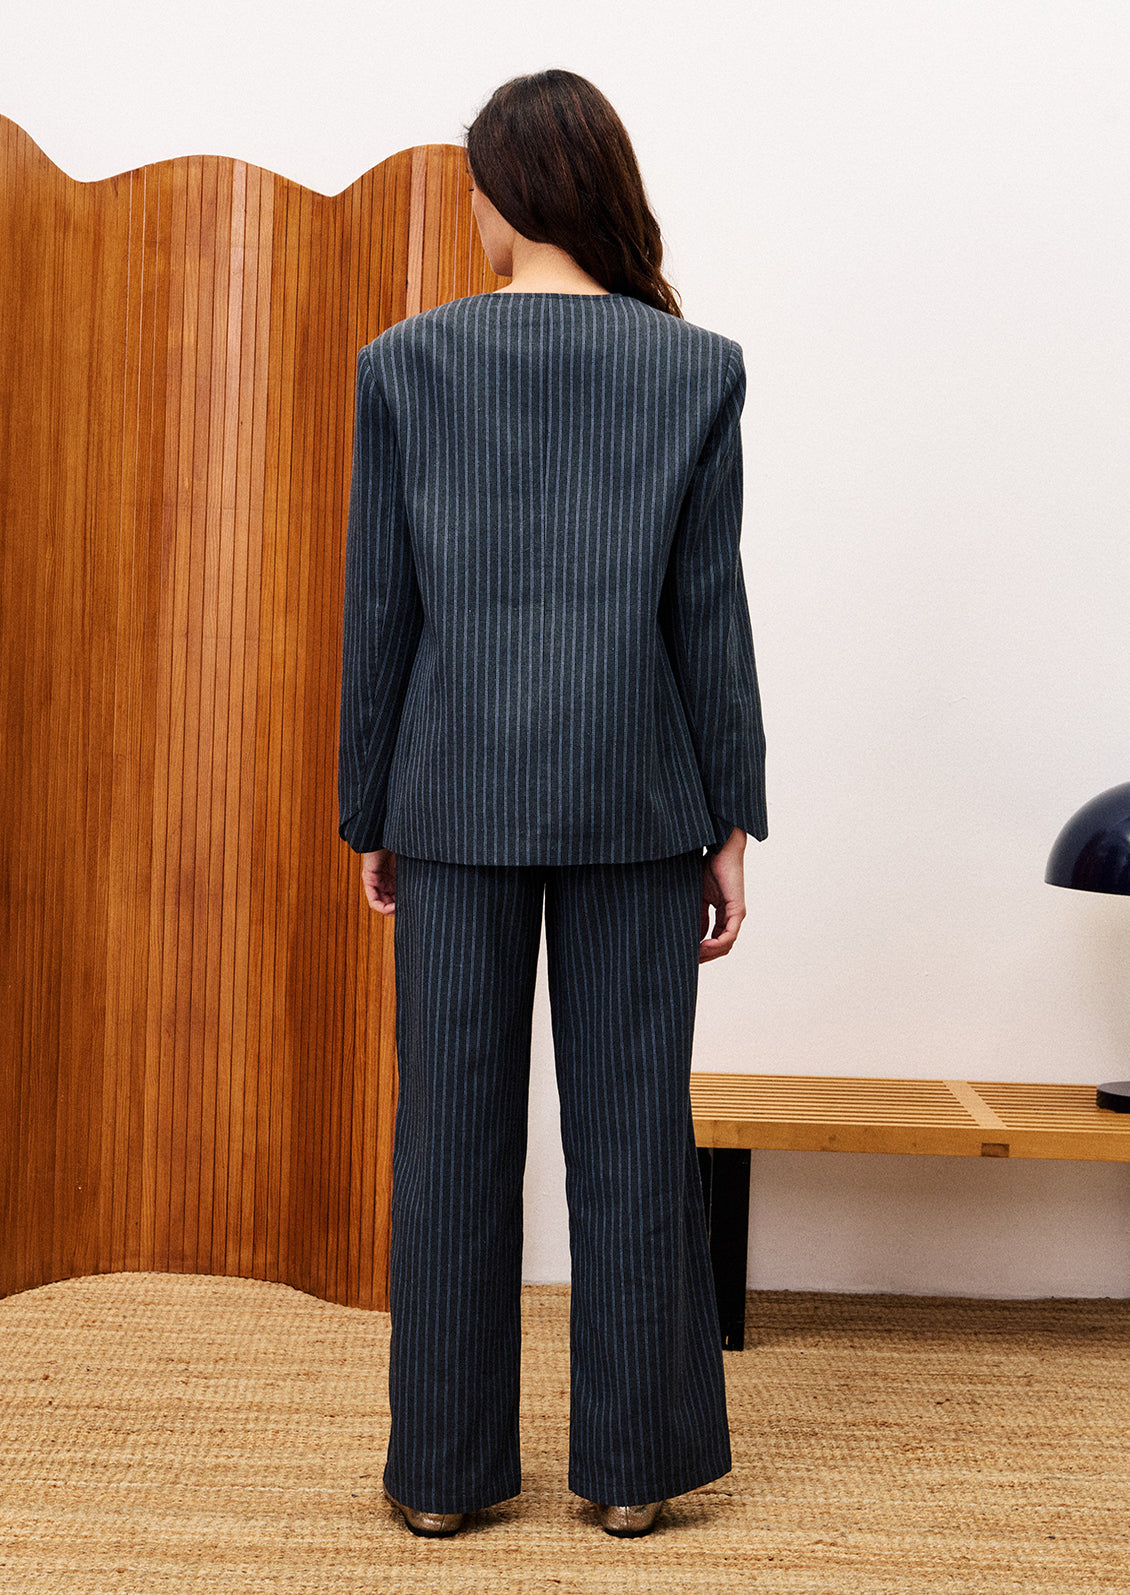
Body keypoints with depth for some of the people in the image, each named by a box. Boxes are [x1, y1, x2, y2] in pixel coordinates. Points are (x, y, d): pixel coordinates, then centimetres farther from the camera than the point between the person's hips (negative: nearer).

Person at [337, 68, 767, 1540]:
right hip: (633, 795, 0)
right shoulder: (696, 368, 0)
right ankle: (631, 1464, 19)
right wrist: (731, 821, 4)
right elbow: (708, 607, -2)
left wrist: (370, 812, 9)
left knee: (453, 1126, 8)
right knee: (632, 1125, 8)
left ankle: (445, 1467, 19)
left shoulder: (404, 364, 0)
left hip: (457, 794, 0)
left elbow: (380, 607, 1)